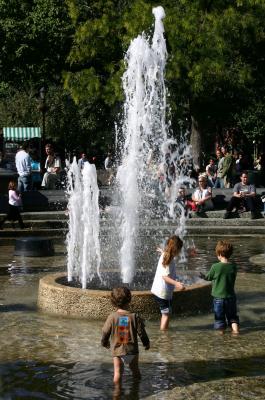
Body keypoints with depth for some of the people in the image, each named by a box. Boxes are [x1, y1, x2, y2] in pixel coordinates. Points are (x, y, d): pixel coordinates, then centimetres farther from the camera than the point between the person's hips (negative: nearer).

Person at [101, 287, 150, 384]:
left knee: (117, 372, 7)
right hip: (132, 350, 1)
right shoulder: (134, 317, -11)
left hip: (117, 350, -1)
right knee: (135, 370, 20)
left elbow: (105, 332, -2)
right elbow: (141, 332, -4)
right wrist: (146, 343, 15)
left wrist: (104, 343, 20)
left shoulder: (112, 317, -11)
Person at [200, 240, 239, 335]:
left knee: (219, 316, 11)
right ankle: (235, 329, 12)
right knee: (232, 315, 18)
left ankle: (221, 330, 17)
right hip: (230, 296, 3)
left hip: (218, 297, -3)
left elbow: (209, 277, -2)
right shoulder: (233, 266, -7)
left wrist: (204, 276, 20)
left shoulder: (215, 267, -18)